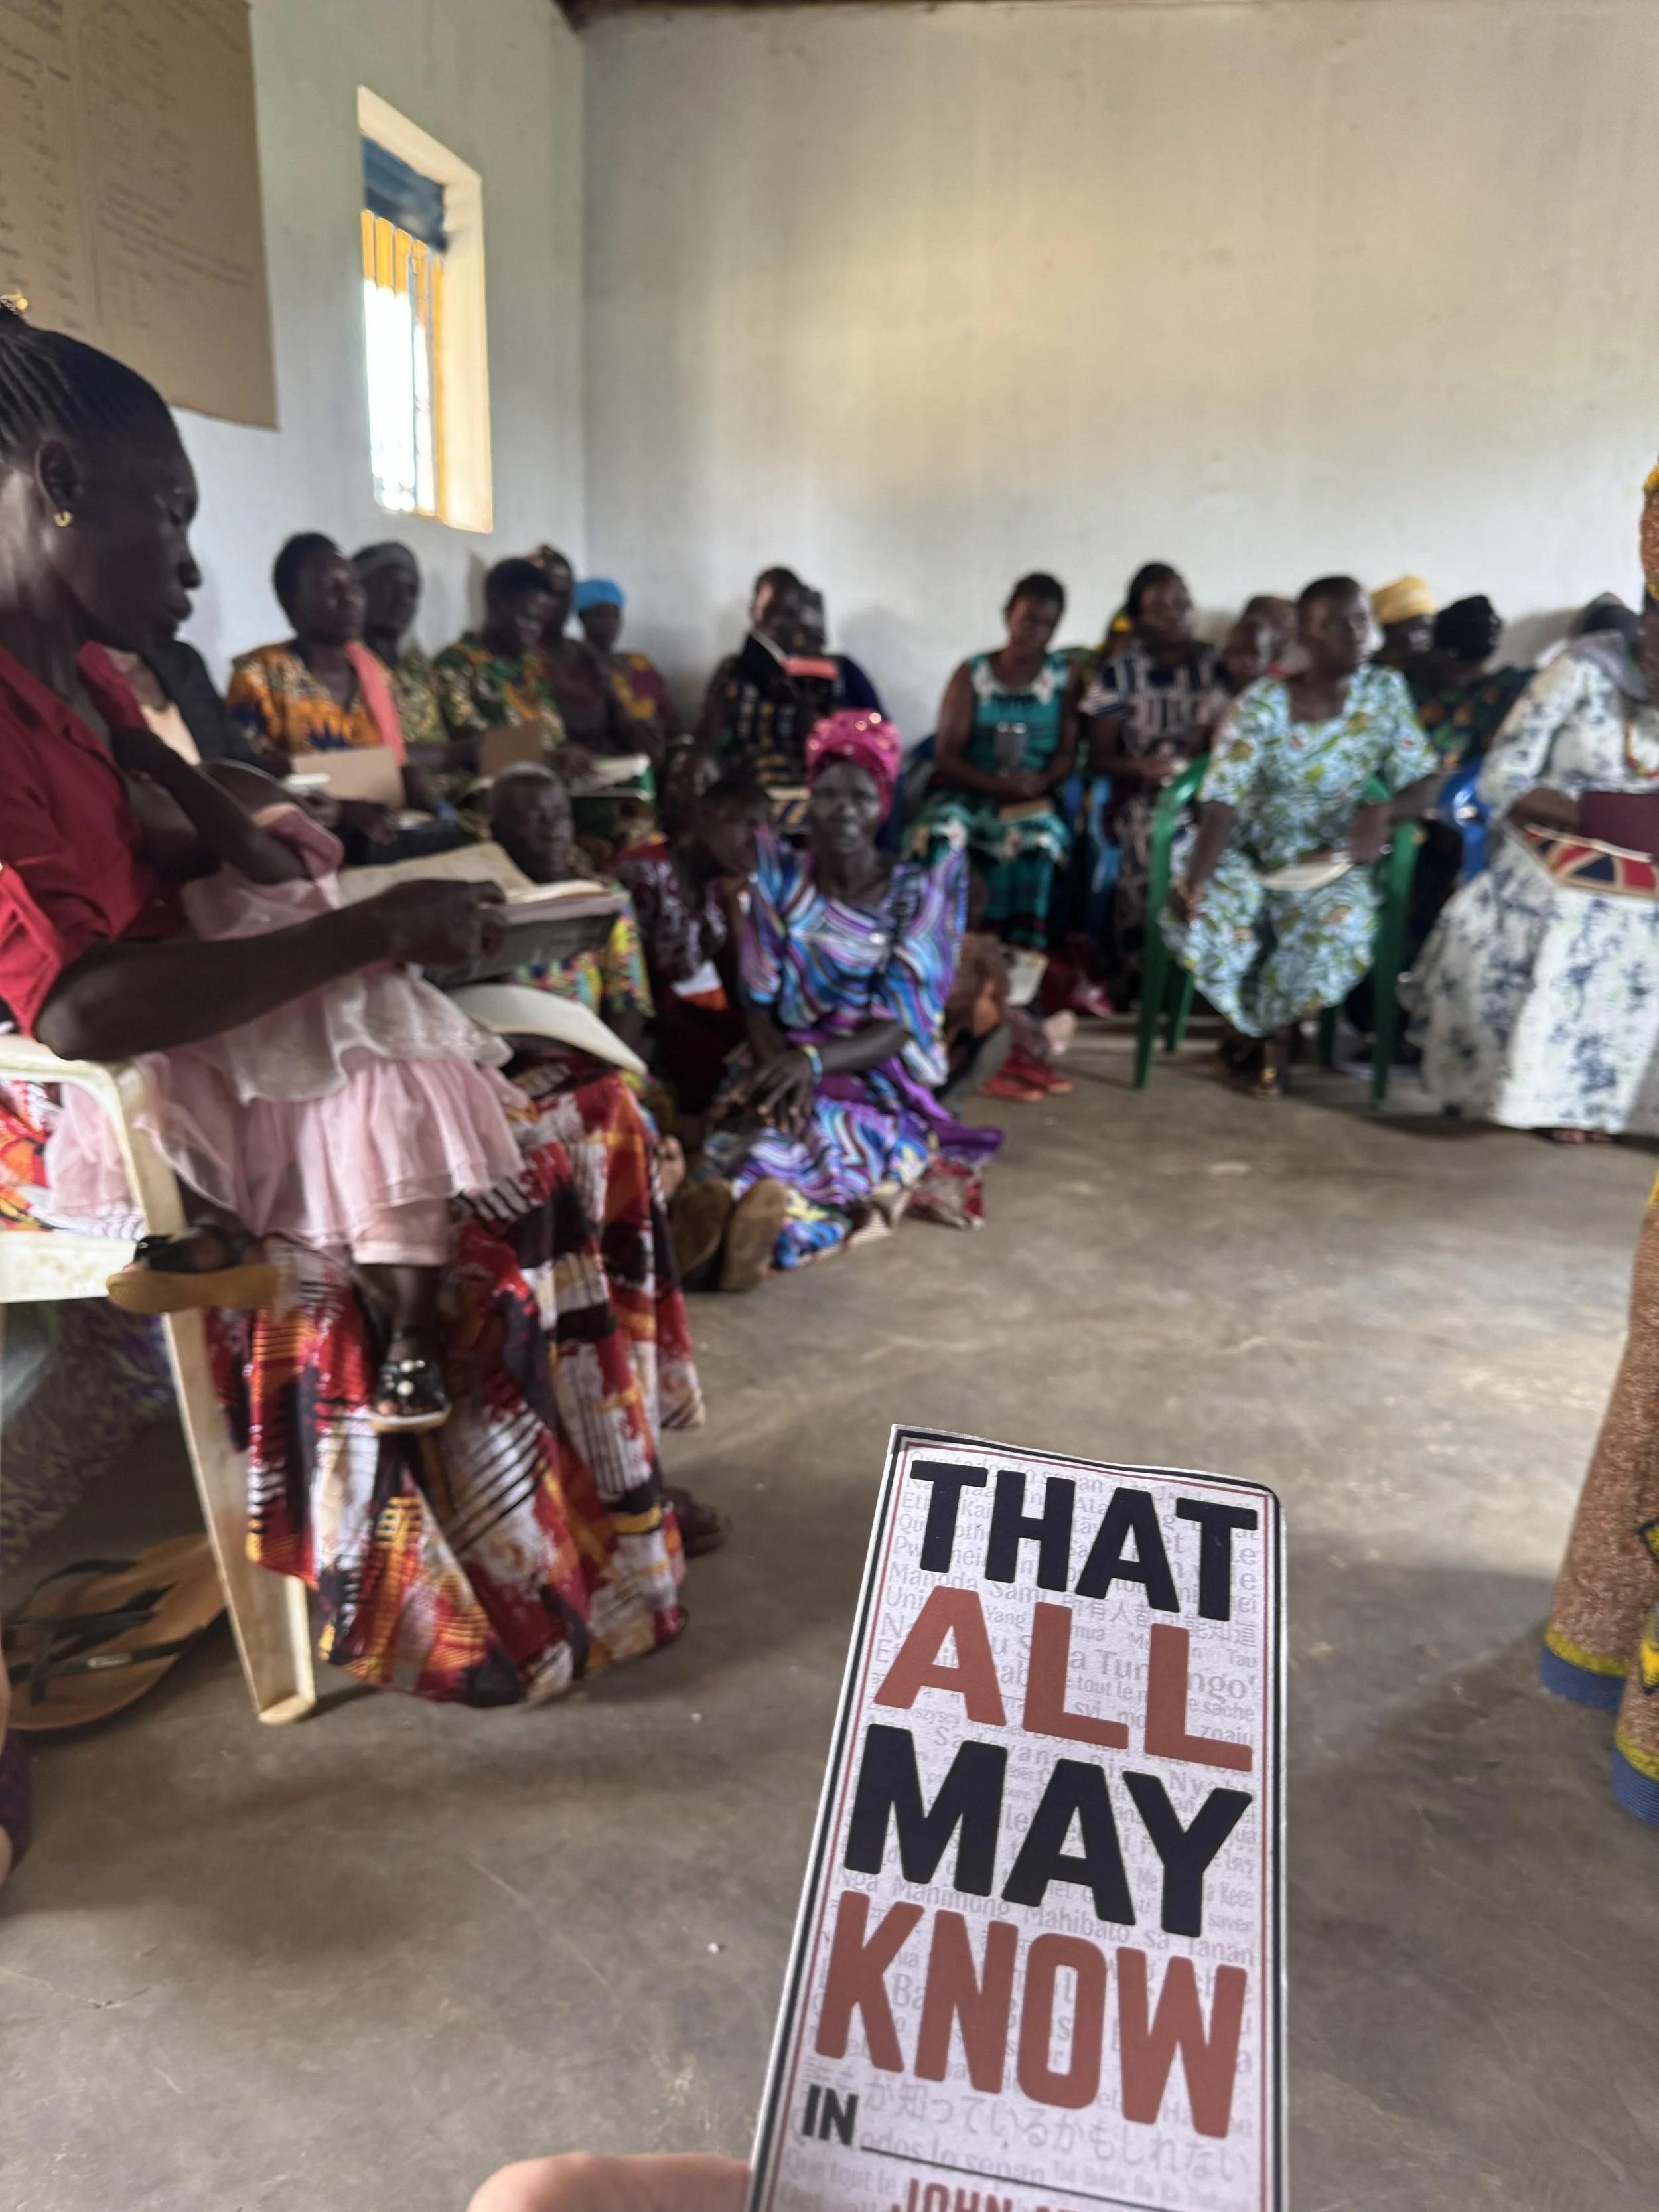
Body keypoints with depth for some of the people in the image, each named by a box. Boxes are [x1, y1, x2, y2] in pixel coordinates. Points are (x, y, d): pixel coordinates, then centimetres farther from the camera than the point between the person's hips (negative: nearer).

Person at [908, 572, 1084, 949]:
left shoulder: (1067, 676, 8)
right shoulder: (971, 675, 4)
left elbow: (1068, 752, 3)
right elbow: (946, 756, -2)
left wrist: (1041, 782, -21)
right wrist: (995, 784, -20)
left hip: (1032, 800, 0)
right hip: (967, 793, 0)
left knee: (1037, 836, -35)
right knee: (939, 833, -34)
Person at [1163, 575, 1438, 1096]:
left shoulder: (1387, 691, -3)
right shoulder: (1263, 702, -12)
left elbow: (1420, 784, -2)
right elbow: (1222, 801, -20)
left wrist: (1384, 810, -27)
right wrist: (1193, 879, -35)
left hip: (1331, 857, 1)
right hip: (1250, 851, -1)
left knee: (1340, 927, -30)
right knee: (1200, 919, -29)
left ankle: (1277, 1026, 3)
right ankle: (1259, 1023, 4)